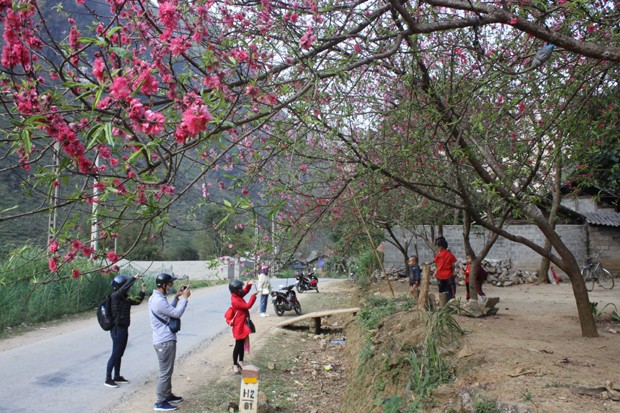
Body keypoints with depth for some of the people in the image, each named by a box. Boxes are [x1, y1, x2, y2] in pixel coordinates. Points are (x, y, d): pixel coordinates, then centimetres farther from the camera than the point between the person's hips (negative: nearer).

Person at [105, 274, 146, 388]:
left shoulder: (125, 298, 10)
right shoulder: (115, 296, -14)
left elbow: (137, 301, 21)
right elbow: (125, 287, -31)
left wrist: (142, 292, 10)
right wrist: (134, 278, -25)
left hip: (124, 329, 9)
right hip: (117, 329, -8)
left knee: (120, 354, 16)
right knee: (115, 354, -2)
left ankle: (117, 376, 26)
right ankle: (108, 379, 6)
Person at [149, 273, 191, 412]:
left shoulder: (156, 297, 10)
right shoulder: (159, 301, -24)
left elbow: (170, 310, 20)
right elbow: (177, 313, -21)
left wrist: (177, 297, 10)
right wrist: (185, 298, -12)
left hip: (164, 340, 11)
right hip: (165, 341, -11)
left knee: (167, 370, 21)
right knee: (165, 372, -1)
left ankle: (168, 395, 33)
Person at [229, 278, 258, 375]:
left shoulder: (237, 296, 1)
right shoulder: (235, 301, -26)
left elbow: (245, 291, 17)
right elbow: (248, 306, -24)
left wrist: (249, 284, -3)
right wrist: (254, 295, -22)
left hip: (243, 325, 9)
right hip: (239, 326, -9)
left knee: (243, 345, 17)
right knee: (238, 345, 1)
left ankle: (240, 362, 30)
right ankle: (235, 365, 13)